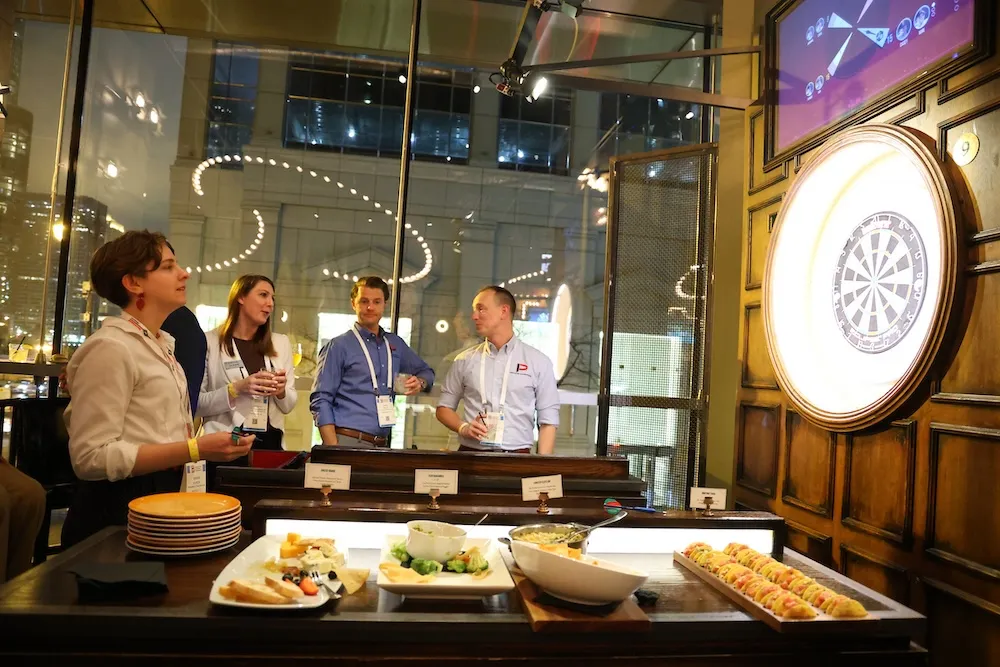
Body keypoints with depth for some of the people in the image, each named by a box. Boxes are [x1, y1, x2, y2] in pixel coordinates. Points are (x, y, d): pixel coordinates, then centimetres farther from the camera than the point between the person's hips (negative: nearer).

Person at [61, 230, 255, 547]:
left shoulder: (161, 345, 12)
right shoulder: (111, 347, -17)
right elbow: (92, 456, -21)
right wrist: (195, 449, -26)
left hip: (160, 499, 9)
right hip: (118, 510, -9)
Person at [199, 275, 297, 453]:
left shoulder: (281, 343, 8)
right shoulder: (210, 341, -3)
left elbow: (288, 406, 10)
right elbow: (197, 404, -6)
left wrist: (281, 392, -11)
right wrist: (236, 389, -19)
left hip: (270, 443, 3)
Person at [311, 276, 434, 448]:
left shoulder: (396, 344, 13)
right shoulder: (339, 346, -1)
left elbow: (425, 371, 28)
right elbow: (320, 401, -5)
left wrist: (420, 382, 4)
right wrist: (333, 451, -14)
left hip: (381, 445, 4)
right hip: (348, 441, -4)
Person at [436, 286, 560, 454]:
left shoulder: (538, 362, 3)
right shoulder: (464, 360, 8)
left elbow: (548, 421, 2)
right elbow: (444, 407, 14)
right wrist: (463, 428, -5)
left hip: (516, 457, -1)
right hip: (470, 455, 1)